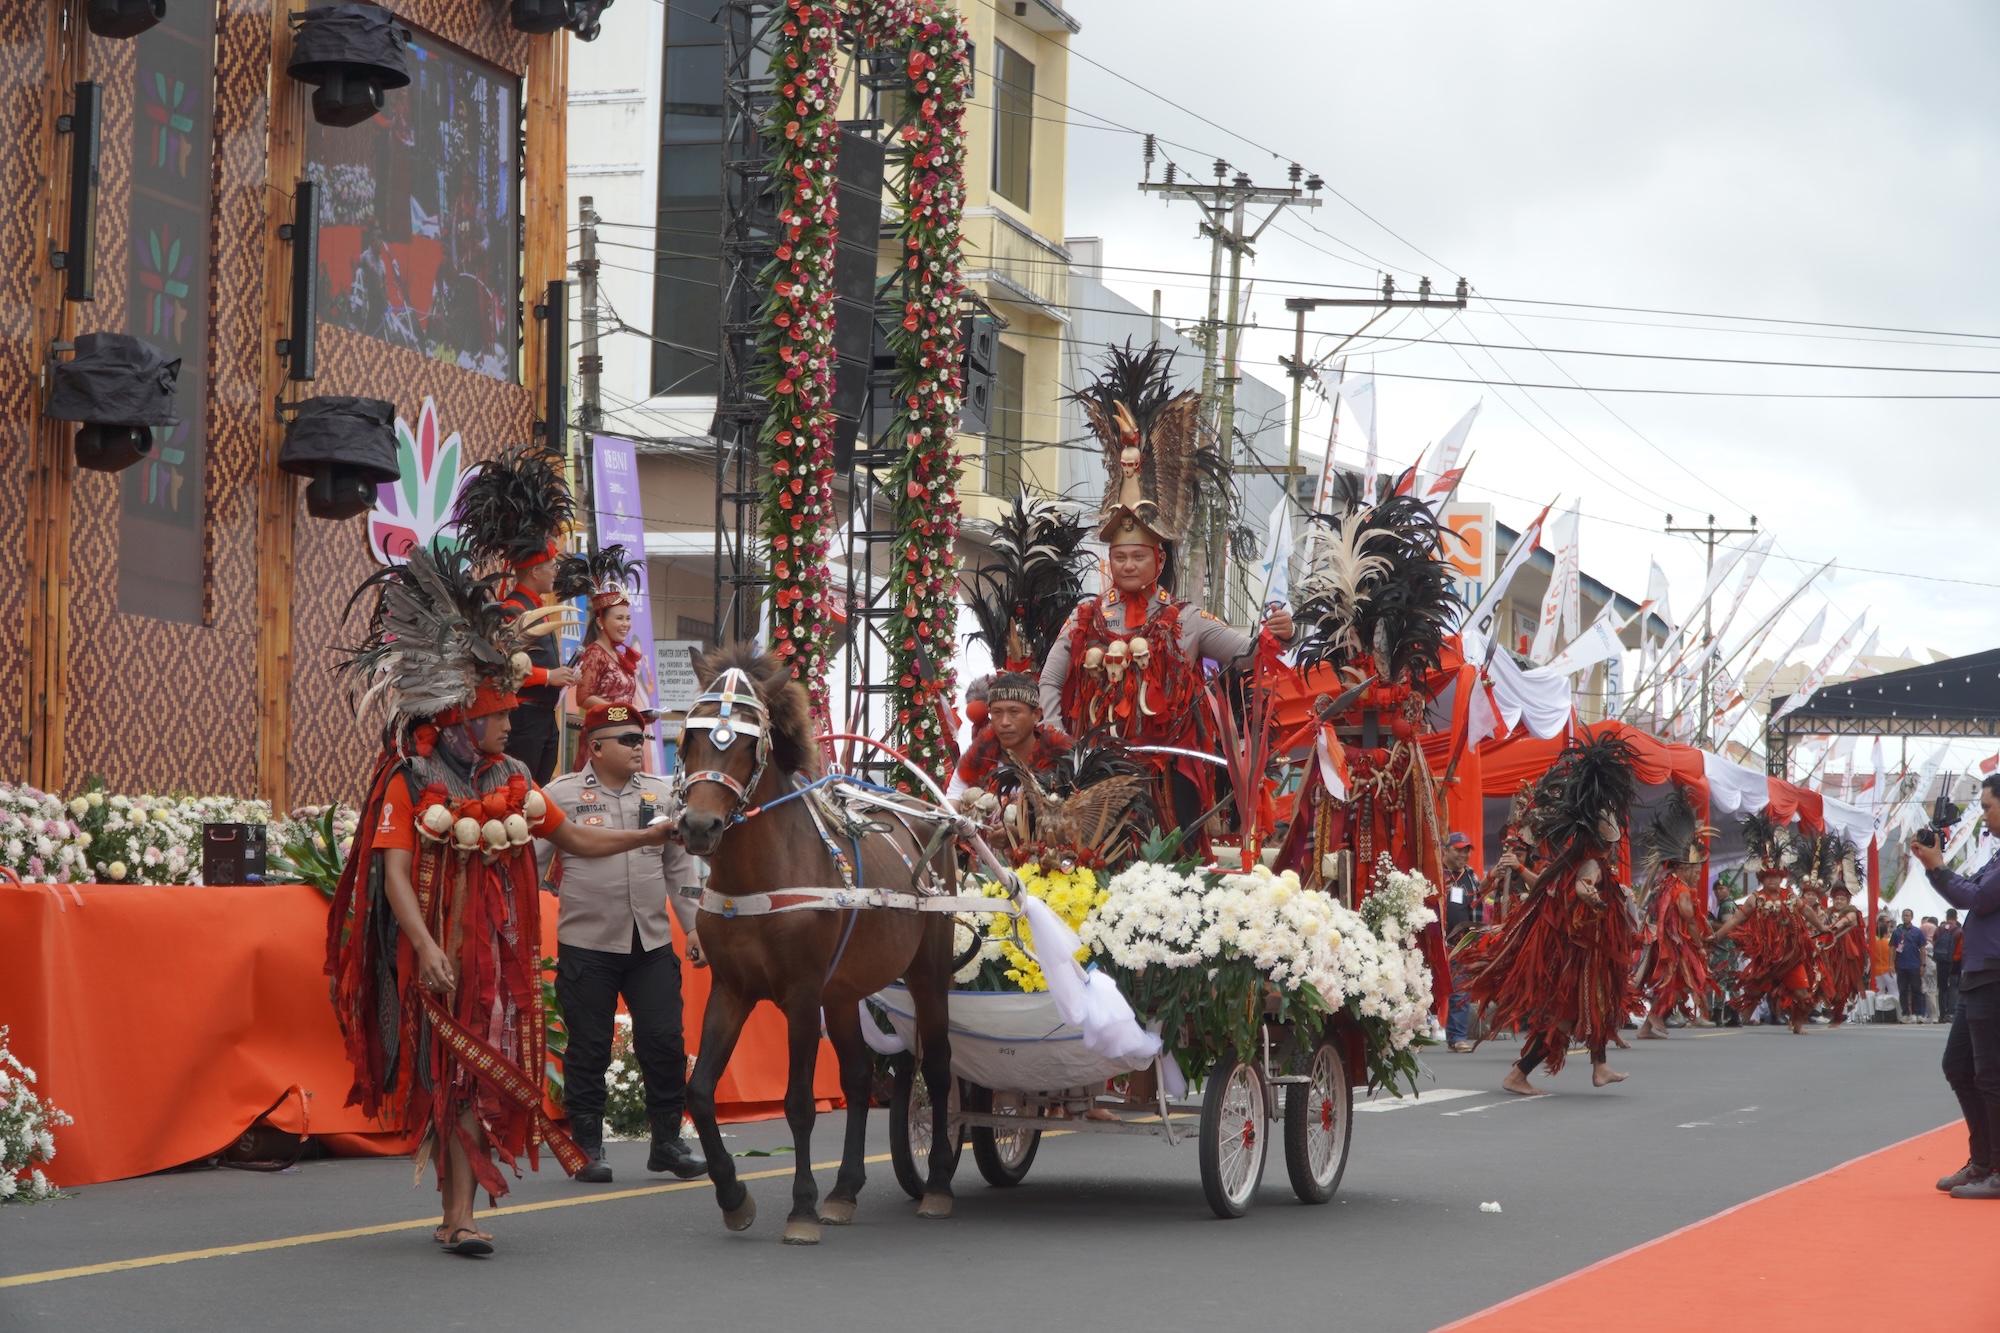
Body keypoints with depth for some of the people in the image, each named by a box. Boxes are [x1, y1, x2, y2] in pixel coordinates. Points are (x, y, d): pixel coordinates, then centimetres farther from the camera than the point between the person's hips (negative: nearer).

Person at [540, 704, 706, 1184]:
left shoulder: (661, 794, 9)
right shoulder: (562, 795, -3)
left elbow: (680, 867, 15)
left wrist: (694, 925, 11)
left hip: (653, 945, 3)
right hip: (586, 944, -3)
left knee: (666, 1044, 2)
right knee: (588, 1050, 3)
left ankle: (668, 1142, 14)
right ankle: (588, 1147, 13)